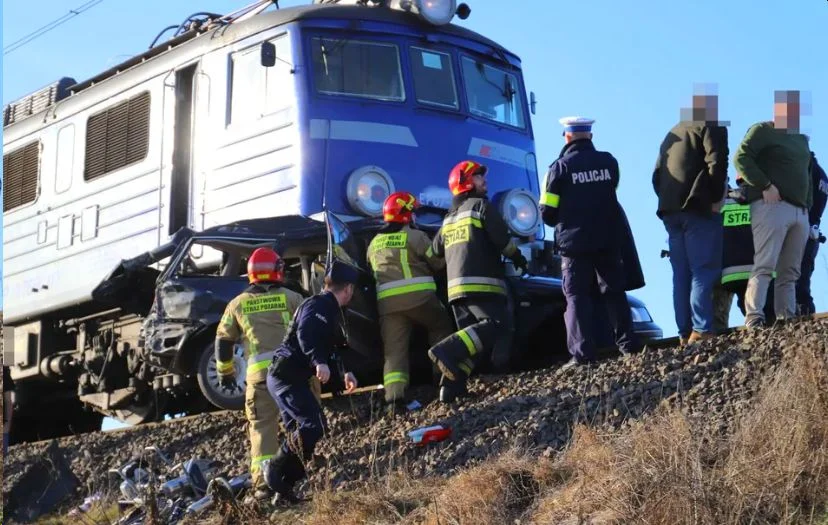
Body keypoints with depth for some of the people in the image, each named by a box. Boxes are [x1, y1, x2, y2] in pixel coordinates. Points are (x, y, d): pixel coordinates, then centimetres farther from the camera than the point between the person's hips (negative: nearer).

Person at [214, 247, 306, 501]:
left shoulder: (238, 304, 16)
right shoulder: (290, 298, 11)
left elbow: (223, 340, 21)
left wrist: (225, 371, 32)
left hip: (260, 372, 1)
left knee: (263, 426, 1)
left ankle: (263, 483, -9)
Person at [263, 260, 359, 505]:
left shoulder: (330, 310, 23)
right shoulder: (319, 305, -10)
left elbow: (330, 350, 28)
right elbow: (306, 332, -28)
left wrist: (342, 374, 16)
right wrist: (319, 362, -38)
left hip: (289, 378, 11)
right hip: (286, 376, -11)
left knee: (300, 433, 11)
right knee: (314, 425, -19)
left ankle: (283, 491, 12)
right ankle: (275, 468, -15)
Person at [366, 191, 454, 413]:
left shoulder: (375, 244, 17)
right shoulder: (416, 237, 1)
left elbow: (372, 270, 22)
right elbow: (438, 263, 7)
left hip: (387, 301, 4)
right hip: (419, 295, -4)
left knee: (394, 348, -1)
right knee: (441, 328, 21)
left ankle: (394, 396, -16)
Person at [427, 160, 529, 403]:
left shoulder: (450, 217, 23)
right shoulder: (481, 206, 1)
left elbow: (436, 251, 25)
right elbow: (501, 237, -6)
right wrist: (517, 257, 10)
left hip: (456, 286, 8)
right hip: (481, 283, -8)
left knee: (474, 338, 10)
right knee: (497, 327, -16)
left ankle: (451, 385, -5)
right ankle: (447, 351, -31)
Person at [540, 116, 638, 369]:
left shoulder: (560, 168, -9)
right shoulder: (608, 162, 3)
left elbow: (547, 212, -7)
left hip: (574, 241, -3)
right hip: (607, 239, 3)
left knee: (577, 296, 0)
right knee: (614, 291, 15)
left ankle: (582, 352, -9)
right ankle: (627, 343, 13)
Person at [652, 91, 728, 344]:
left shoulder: (672, 133, 25)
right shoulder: (711, 127, 1)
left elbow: (657, 173, 21)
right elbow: (716, 163, -14)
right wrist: (716, 198, -8)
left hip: (670, 211, 7)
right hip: (698, 209, -7)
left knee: (681, 275, 6)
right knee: (704, 271, -10)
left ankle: (685, 333, 1)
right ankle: (701, 331, -20)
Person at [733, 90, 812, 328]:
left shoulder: (801, 138, 26)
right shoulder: (763, 130, 1)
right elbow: (741, 158, -10)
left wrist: (808, 205, 18)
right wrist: (765, 186, -16)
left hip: (800, 210, 8)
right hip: (772, 205, -8)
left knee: (789, 272, 3)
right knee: (764, 266, -17)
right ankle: (754, 319, -25)